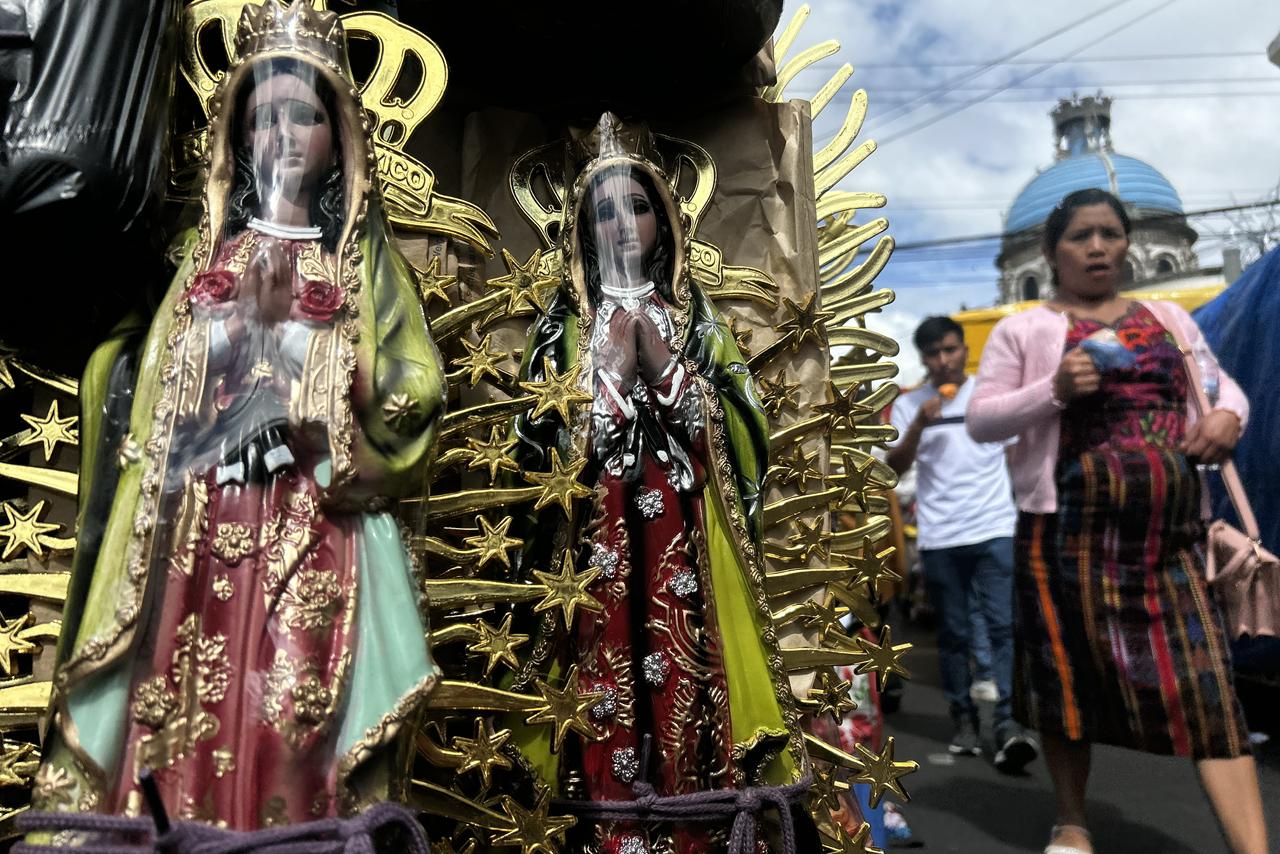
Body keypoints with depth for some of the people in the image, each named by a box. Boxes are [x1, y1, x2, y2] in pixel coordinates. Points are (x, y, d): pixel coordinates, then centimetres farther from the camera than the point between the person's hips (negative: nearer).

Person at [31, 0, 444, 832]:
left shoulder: (364, 260, 9)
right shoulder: (210, 254, 14)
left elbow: (412, 395, -2)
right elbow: (163, 399, 11)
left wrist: (284, 327, -9)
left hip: (319, 535, -2)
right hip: (204, 526, 2)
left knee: (297, 734, -7)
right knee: (191, 720, -1)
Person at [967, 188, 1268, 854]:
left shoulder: (1169, 318, 16)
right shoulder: (1023, 330, 3)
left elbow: (1222, 385, 22)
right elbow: (979, 422, -2)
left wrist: (1226, 415, -2)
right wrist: (1054, 390, -18)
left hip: (1169, 527, 3)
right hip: (1069, 525, -3)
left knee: (1203, 681, -4)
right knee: (1072, 671, 8)